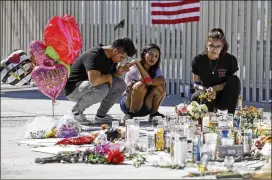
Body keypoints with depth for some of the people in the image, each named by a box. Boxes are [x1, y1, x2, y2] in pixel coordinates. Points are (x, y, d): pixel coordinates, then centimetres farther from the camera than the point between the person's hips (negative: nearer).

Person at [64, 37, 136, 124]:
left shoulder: (111, 58, 3)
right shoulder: (95, 55, -27)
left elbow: (112, 75, 15)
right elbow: (94, 80, -39)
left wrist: (119, 72, -7)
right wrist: (108, 77, -20)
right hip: (73, 88, -9)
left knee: (120, 84, -2)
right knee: (101, 88, -36)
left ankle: (100, 115, 5)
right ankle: (76, 111, -14)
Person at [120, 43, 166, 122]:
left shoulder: (156, 70, 3)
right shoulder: (134, 68, -15)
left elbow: (162, 81, -19)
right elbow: (147, 81, -31)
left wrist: (149, 82, -32)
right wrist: (137, 63, -32)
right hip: (128, 102, -4)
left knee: (160, 87, -19)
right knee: (140, 85, -33)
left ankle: (154, 113, -5)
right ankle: (130, 114, -21)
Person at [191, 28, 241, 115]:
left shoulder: (230, 60, -12)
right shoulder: (198, 59, -9)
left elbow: (232, 83, -8)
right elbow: (196, 83, -3)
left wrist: (215, 88, -25)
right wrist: (205, 90, -26)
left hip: (224, 100, 0)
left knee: (234, 80, -27)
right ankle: (211, 111, 2)